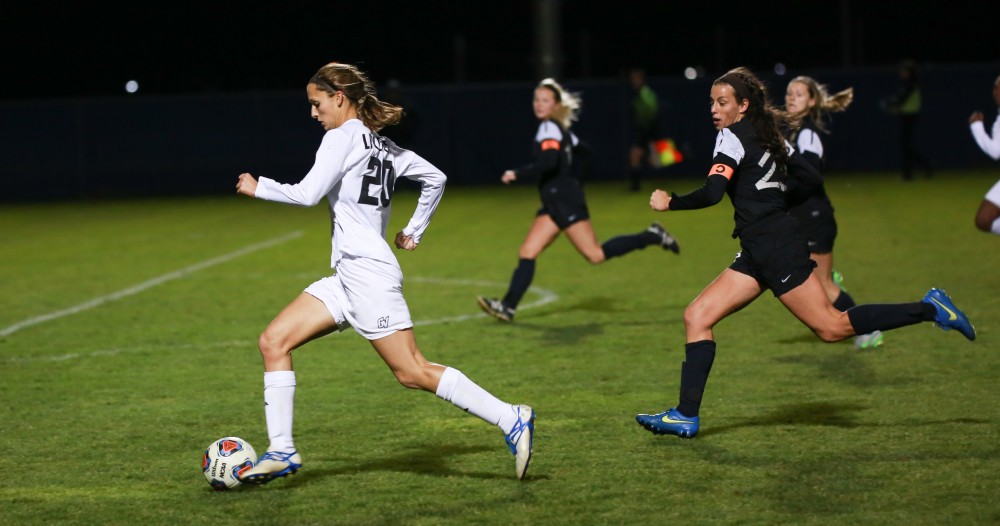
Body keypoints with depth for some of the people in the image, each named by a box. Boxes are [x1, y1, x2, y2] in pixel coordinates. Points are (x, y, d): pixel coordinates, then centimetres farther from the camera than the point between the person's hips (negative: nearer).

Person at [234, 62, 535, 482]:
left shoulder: (342, 137, -9)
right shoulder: (382, 145, 17)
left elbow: (308, 193, -17)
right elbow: (435, 178, 24)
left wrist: (258, 187, -3)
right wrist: (415, 231, 25)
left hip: (367, 271, -10)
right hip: (348, 276, 10)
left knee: (413, 372, -9)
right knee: (273, 342, 6)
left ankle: (511, 420, -8)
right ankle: (281, 450, 5)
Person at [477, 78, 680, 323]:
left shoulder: (549, 129, -12)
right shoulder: (559, 128, 16)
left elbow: (548, 162, -28)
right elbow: (580, 150, 28)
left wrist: (517, 174, -26)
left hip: (565, 201, -10)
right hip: (555, 203, 10)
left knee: (596, 255, -10)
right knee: (527, 253, 1)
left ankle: (651, 237, -1)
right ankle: (508, 306, -5)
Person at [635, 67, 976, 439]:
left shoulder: (733, 136, -10)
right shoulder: (768, 136, 16)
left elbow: (712, 193, -22)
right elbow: (810, 178, 17)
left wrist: (669, 202, -9)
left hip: (774, 247, -10)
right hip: (758, 254, 10)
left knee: (832, 327, -7)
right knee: (696, 317, 4)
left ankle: (930, 310, 0)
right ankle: (686, 416, 0)